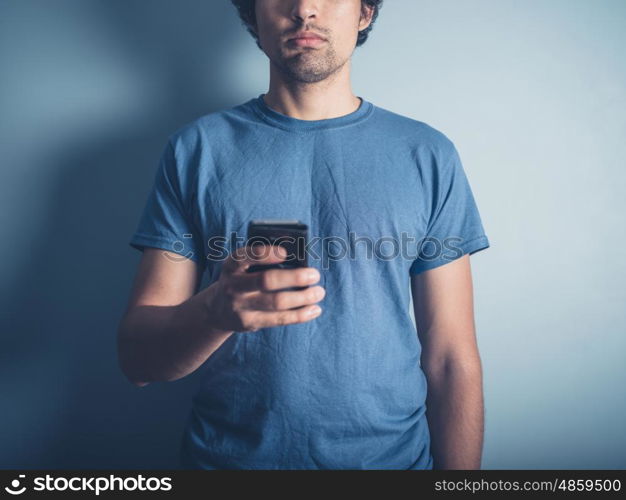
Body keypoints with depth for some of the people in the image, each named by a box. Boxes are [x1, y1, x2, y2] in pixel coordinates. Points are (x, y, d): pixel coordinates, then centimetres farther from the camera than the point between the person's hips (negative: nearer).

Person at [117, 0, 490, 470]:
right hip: (227, 454, 0)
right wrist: (216, 310, -27)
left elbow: (452, 358, -3)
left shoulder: (428, 154, -4)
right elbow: (137, 358, -8)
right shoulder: (196, 148, -5)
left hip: (392, 453, 1)